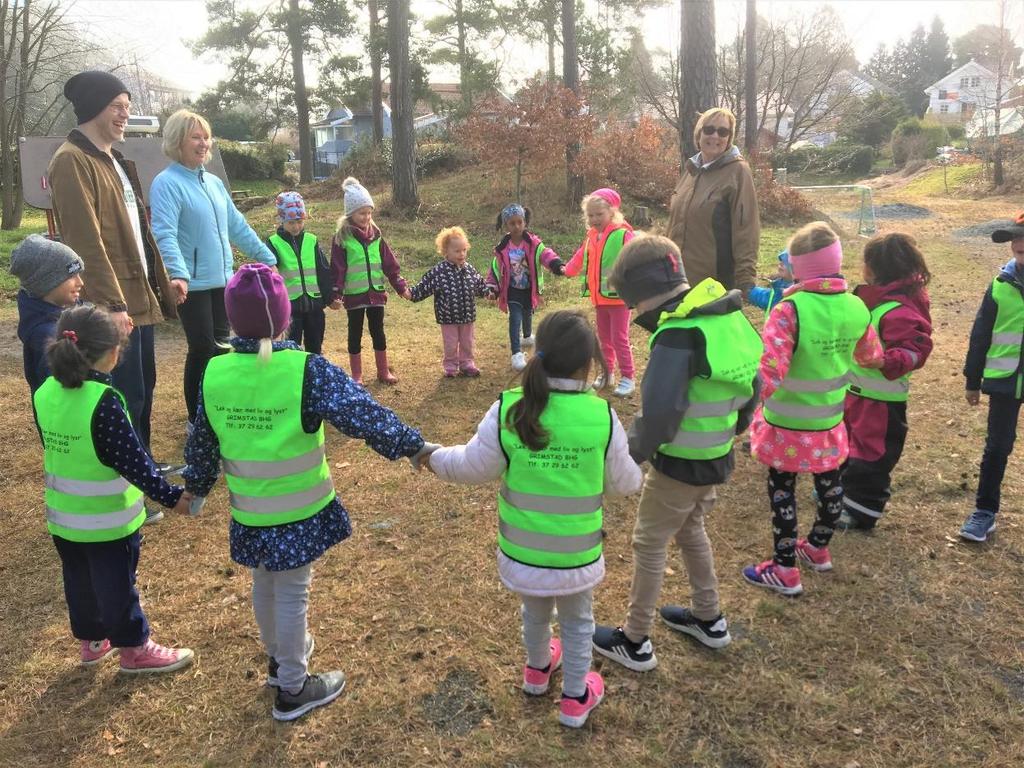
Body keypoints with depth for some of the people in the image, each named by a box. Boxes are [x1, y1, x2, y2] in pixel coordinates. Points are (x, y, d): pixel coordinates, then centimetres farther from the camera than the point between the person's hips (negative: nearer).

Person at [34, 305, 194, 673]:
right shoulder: (103, 400, -26)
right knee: (117, 585, 9)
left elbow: (56, 448, 9)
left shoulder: (44, 394, -4)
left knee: (79, 581, 22)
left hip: (63, 515, 7)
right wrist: (169, 495, -16)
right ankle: (136, 650, 26)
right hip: (108, 518, -7)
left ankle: (92, 640, 41)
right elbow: (132, 459, -24)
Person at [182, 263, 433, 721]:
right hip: (298, 512, -5)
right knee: (291, 594, 9)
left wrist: (196, 487, 23)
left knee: (264, 585, 25)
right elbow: (361, 413, -25)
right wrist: (411, 445, -13)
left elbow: (201, 442, 6)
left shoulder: (214, 373, -6)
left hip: (248, 512, 5)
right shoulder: (306, 370, -21)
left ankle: (279, 657, 49)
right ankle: (293, 690, 26)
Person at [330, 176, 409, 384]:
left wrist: (401, 286, 3)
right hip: (354, 294, -3)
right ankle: (357, 376, 17)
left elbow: (389, 263, 6)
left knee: (378, 332, 11)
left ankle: (383, 372, 22)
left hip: (376, 292, 4)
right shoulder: (342, 238, -7)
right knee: (355, 334, 7)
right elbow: (337, 268, -8)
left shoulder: (375, 235, 5)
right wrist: (336, 293, -14)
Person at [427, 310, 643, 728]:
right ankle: (575, 699, 41)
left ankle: (537, 670, 56)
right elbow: (624, 481, -4)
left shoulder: (508, 409, -17)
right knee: (577, 622, 24)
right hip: (576, 554, -2)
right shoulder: (601, 415, -18)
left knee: (534, 612, 30)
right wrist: (636, 468, 19)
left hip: (522, 550, 2)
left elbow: (476, 466, -6)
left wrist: (435, 458, 13)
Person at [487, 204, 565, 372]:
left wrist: (557, 265, -44)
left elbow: (545, 254, -26)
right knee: (515, 318, -13)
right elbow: (495, 268, -2)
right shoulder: (502, 248, -10)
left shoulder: (533, 243, -13)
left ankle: (527, 336, 55)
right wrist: (492, 287, -7)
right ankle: (517, 354, -12)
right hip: (512, 290, -2)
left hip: (529, 289, 2)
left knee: (528, 314, 23)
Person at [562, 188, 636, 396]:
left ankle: (627, 377, 7)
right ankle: (606, 372, 28)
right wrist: (568, 270, 36)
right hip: (599, 295, 7)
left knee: (619, 338, -3)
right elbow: (581, 257, 25)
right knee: (604, 337, 16)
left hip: (618, 295, -7)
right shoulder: (592, 236, 8)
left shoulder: (623, 234, -15)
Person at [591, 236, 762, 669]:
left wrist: (628, 455, -17)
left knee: (649, 545, 8)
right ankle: (709, 620, 42)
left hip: (679, 464, -8)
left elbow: (659, 414, -32)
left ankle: (635, 643, 22)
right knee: (691, 530, 27)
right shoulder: (725, 318, 1)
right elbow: (750, 384, 11)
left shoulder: (677, 335, -25)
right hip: (718, 458, 8)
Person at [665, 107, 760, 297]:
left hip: (718, 279, -6)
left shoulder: (737, 171, -7)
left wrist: (746, 279, -18)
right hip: (680, 276, 6)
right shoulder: (691, 169, 12)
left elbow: (746, 229, -12)